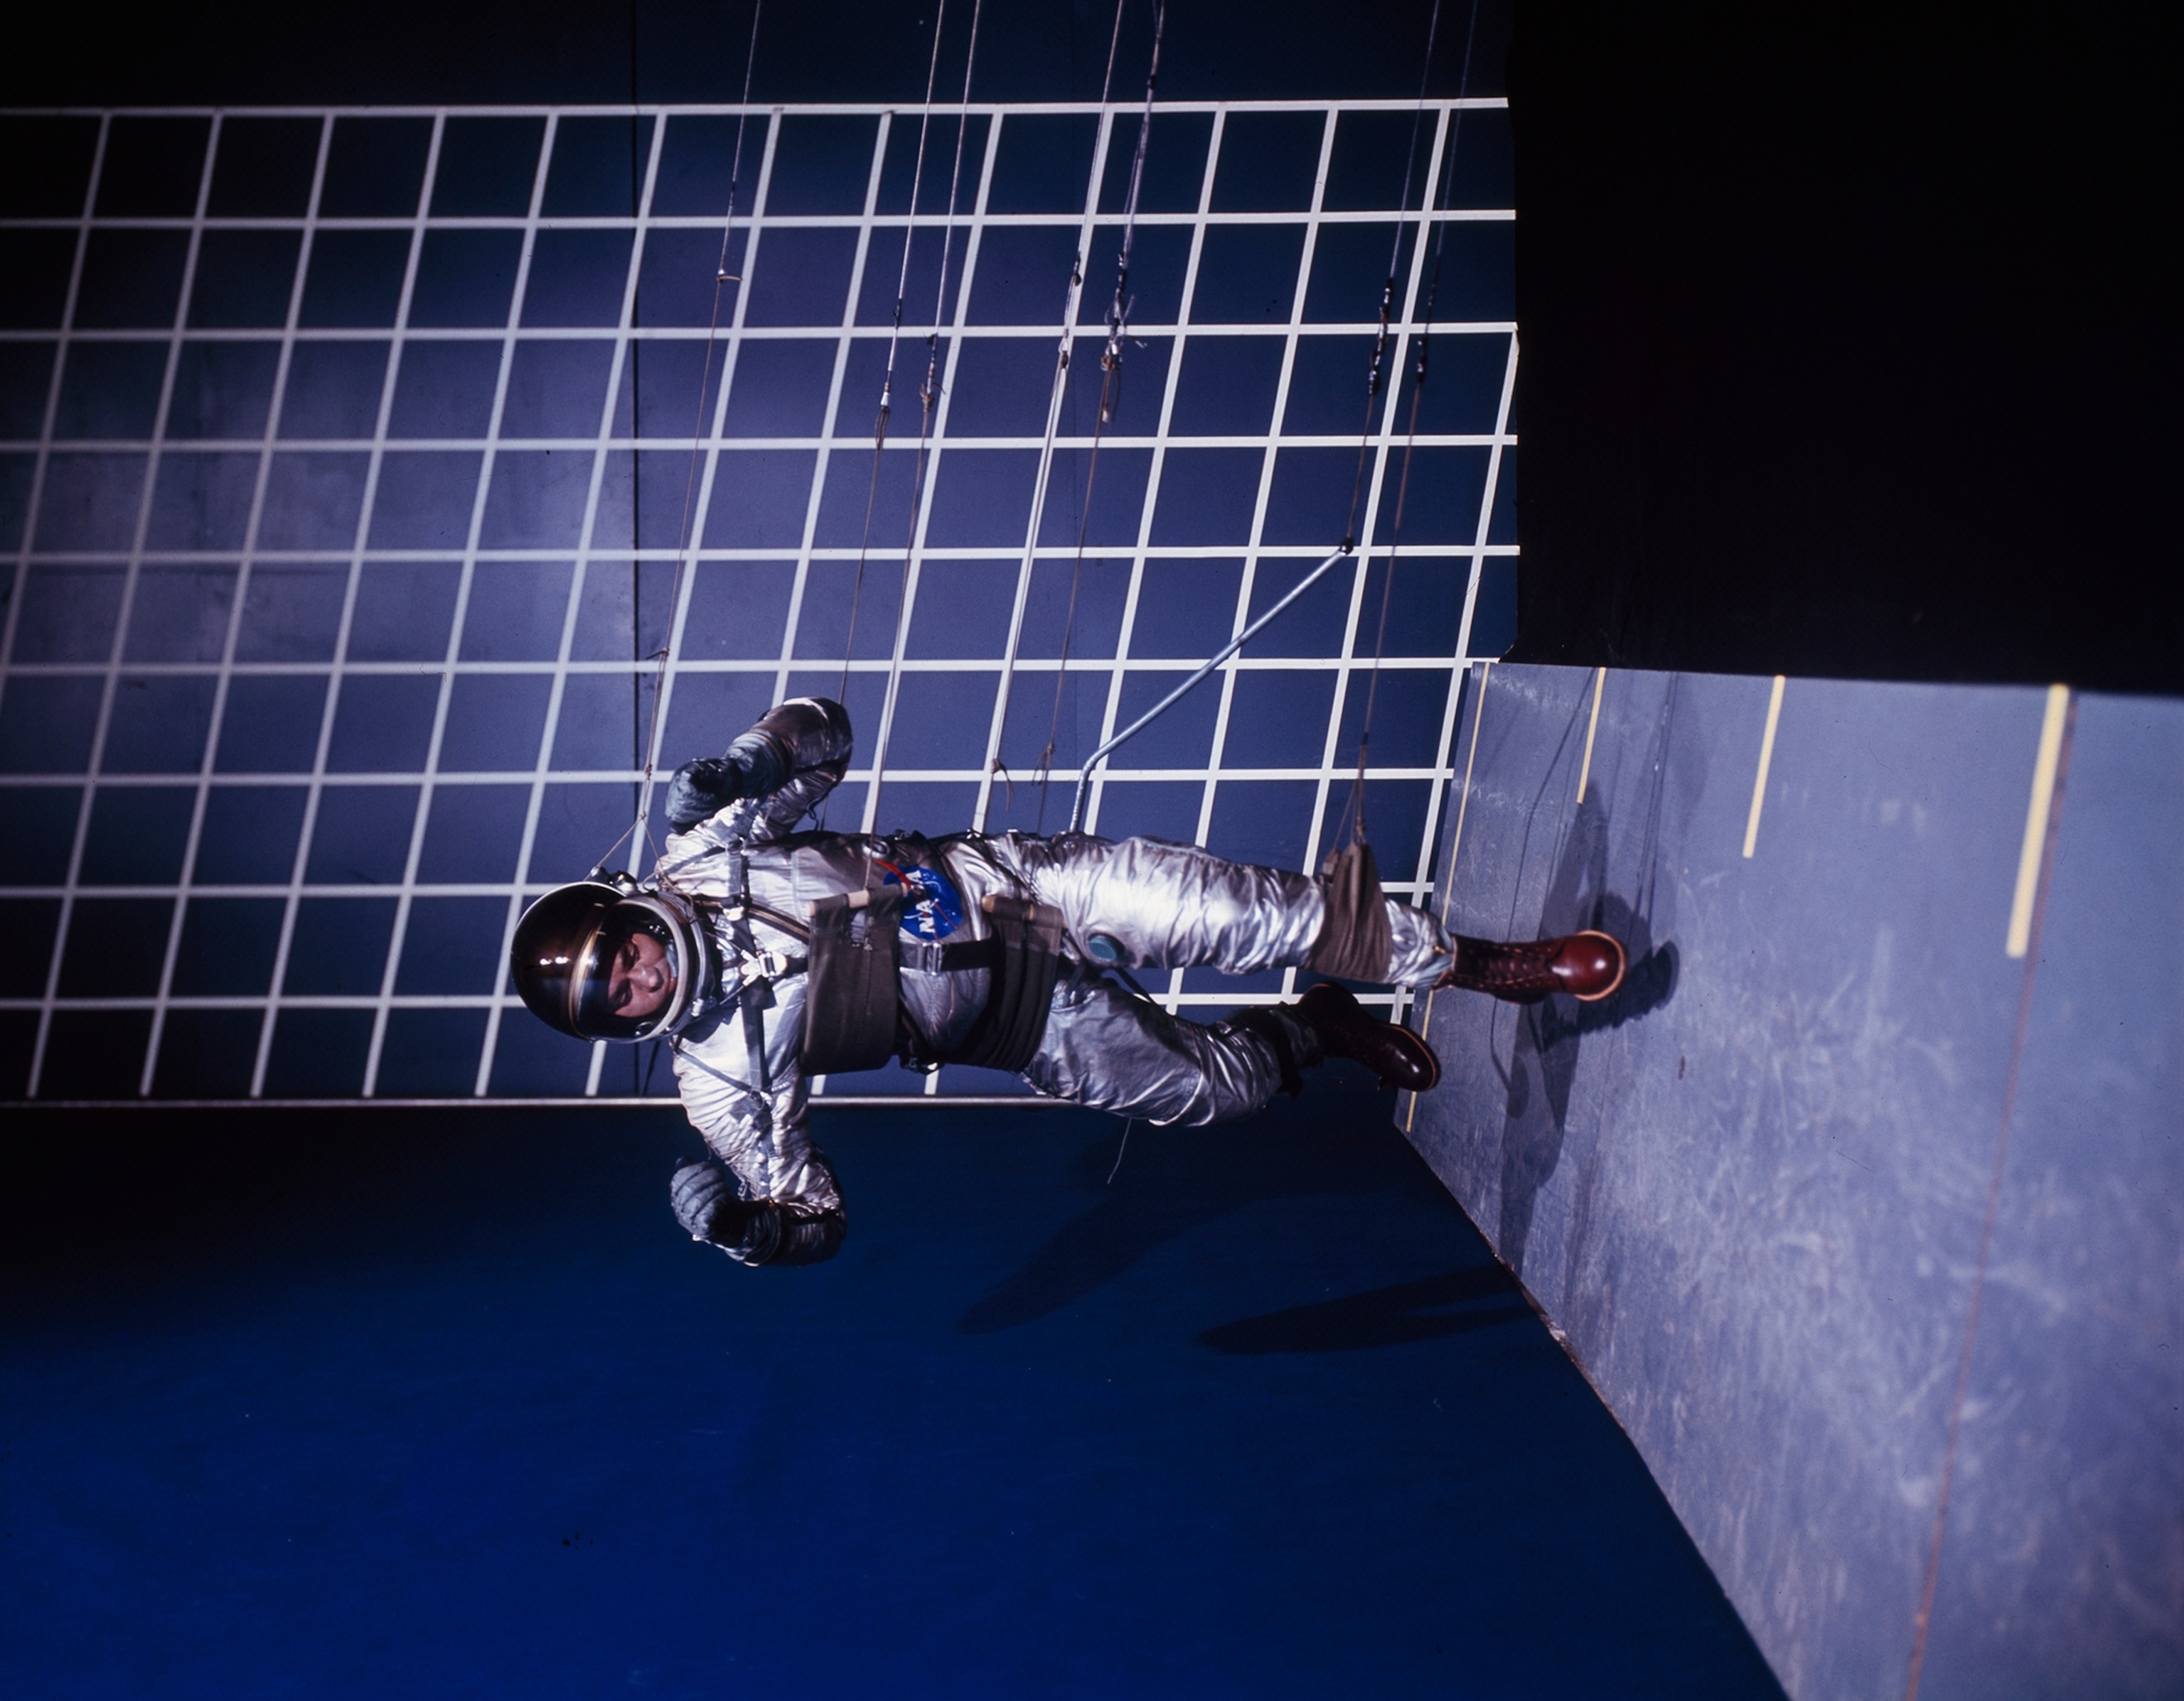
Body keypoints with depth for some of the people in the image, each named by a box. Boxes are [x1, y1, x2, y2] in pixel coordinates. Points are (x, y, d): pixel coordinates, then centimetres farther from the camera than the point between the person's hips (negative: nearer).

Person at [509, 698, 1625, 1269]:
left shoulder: (700, 852, -7)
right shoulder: (716, 1076, -9)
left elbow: (819, 727, 3)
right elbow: (810, 1210, -3)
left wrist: (749, 760, -19)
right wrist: (736, 1227, -25)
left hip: (1006, 884, 0)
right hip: (1019, 1030, 0)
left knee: (1209, 908, -20)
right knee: (1213, 1086, -13)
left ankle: (1468, 961, -1)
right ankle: (1317, 1031, 17)